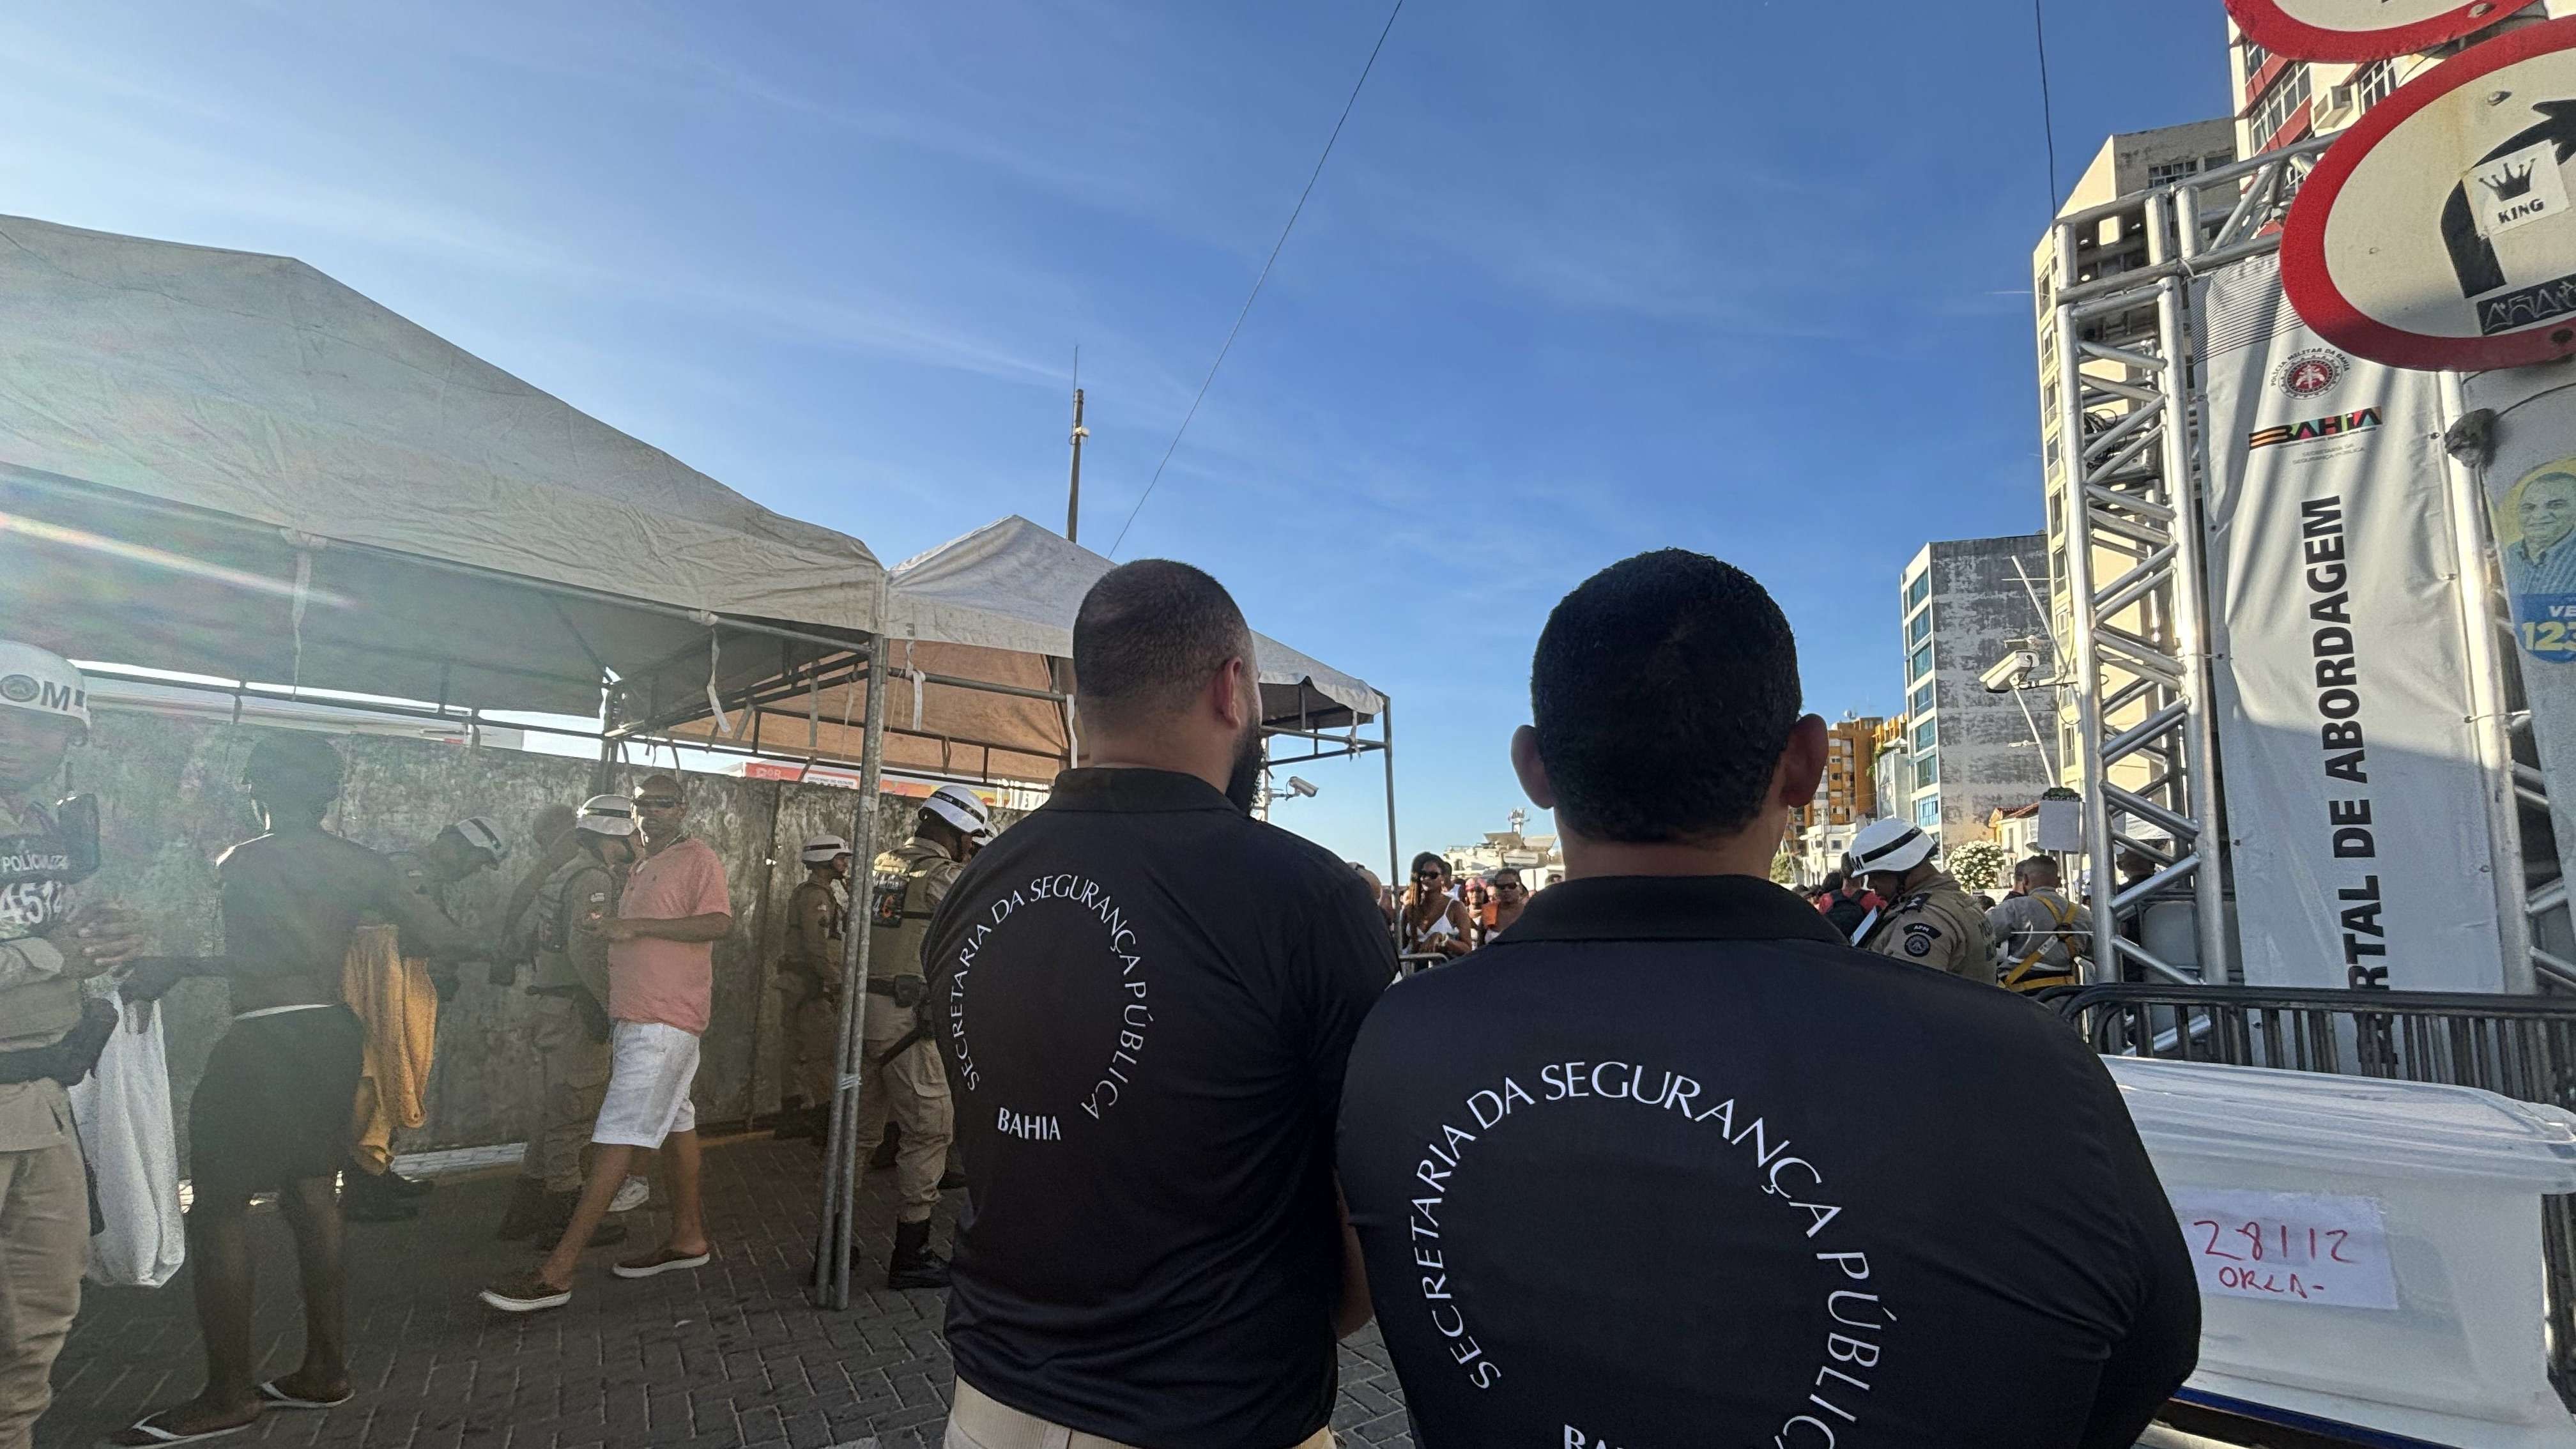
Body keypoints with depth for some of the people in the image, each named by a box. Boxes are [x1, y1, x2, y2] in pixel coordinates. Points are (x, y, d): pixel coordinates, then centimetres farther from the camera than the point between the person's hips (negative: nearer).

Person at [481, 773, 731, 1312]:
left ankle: (557, 1272, -6)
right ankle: (689, 1238, 24)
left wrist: (638, 925, -22)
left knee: (616, 1137, -8)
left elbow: (720, 924, -21)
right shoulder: (642, 869, 19)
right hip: (633, 1017, 9)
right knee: (674, 1123, 14)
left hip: (663, 1021, -9)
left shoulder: (697, 857, -8)